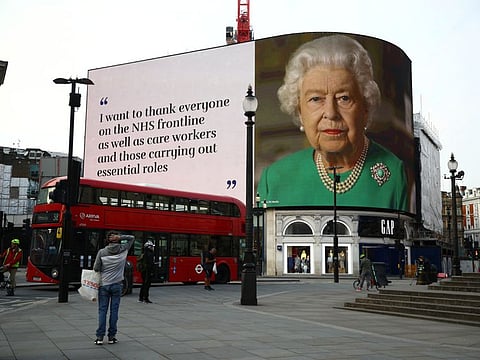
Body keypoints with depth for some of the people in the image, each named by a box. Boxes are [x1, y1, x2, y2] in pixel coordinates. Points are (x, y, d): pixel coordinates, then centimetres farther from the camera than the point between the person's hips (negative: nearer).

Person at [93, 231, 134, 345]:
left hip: (104, 285, 0)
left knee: (102, 310, 5)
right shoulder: (123, 250, -1)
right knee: (114, 310, 5)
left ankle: (100, 337, 3)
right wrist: (120, 237, -5)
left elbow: (96, 268, -4)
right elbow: (131, 238, 11)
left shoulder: (102, 252, -4)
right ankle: (112, 336, 8)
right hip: (117, 285, 0)